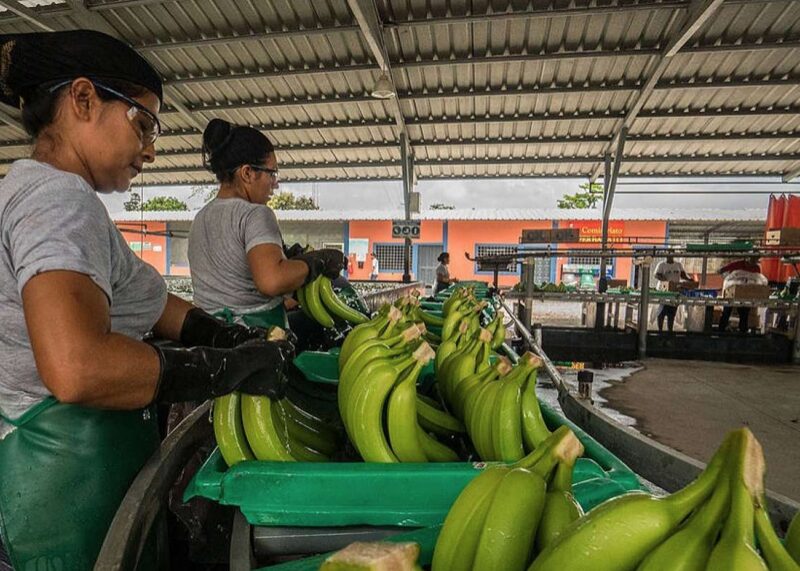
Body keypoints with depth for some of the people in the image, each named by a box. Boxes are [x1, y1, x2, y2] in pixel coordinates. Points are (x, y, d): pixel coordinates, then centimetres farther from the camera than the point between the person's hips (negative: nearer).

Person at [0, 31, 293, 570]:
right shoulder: (58, 196, -20)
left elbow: (148, 304, 8)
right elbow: (77, 367, -36)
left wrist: (247, 341, -1)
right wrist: (234, 366, -26)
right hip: (71, 477, -9)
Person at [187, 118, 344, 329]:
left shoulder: (200, 218, 15)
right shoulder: (255, 214, -12)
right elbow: (271, 281, -28)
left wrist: (283, 256, 14)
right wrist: (317, 261, -14)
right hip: (257, 331, -8)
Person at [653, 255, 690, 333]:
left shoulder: (679, 265, 14)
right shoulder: (661, 264, 0)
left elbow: (683, 274, 9)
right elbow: (657, 275, -10)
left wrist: (689, 278, -12)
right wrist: (667, 280, -25)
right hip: (664, 290, -4)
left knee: (672, 313, 5)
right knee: (662, 311, -4)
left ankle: (670, 330, 11)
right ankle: (660, 330, 2)